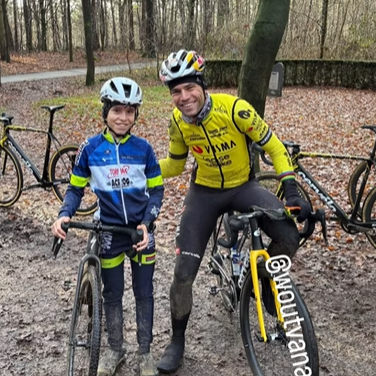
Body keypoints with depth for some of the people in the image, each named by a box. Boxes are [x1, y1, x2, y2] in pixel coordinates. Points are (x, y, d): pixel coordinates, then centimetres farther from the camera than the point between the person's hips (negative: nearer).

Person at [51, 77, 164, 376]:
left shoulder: (143, 148, -7)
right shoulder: (90, 148, -7)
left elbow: (156, 190, -1)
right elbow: (76, 188, 2)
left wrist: (146, 223, -15)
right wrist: (64, 215, -17)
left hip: (141, 230, 0)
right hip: (109, 231, 0)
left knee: (144, 292, 10)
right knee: (113, 294, 13)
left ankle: (145, 351, 27)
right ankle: (115, 349, 32)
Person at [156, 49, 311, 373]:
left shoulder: (234, 108, -24)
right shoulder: (178, 122, -12)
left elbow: (274, 147, -15)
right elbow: (175, 164, 5)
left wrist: (292, 189, -22)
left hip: (243, 186, -1)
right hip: (205, 192, 2)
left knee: (288, 237, -25)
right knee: (184, 271, -6)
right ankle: (177, 340, 18)